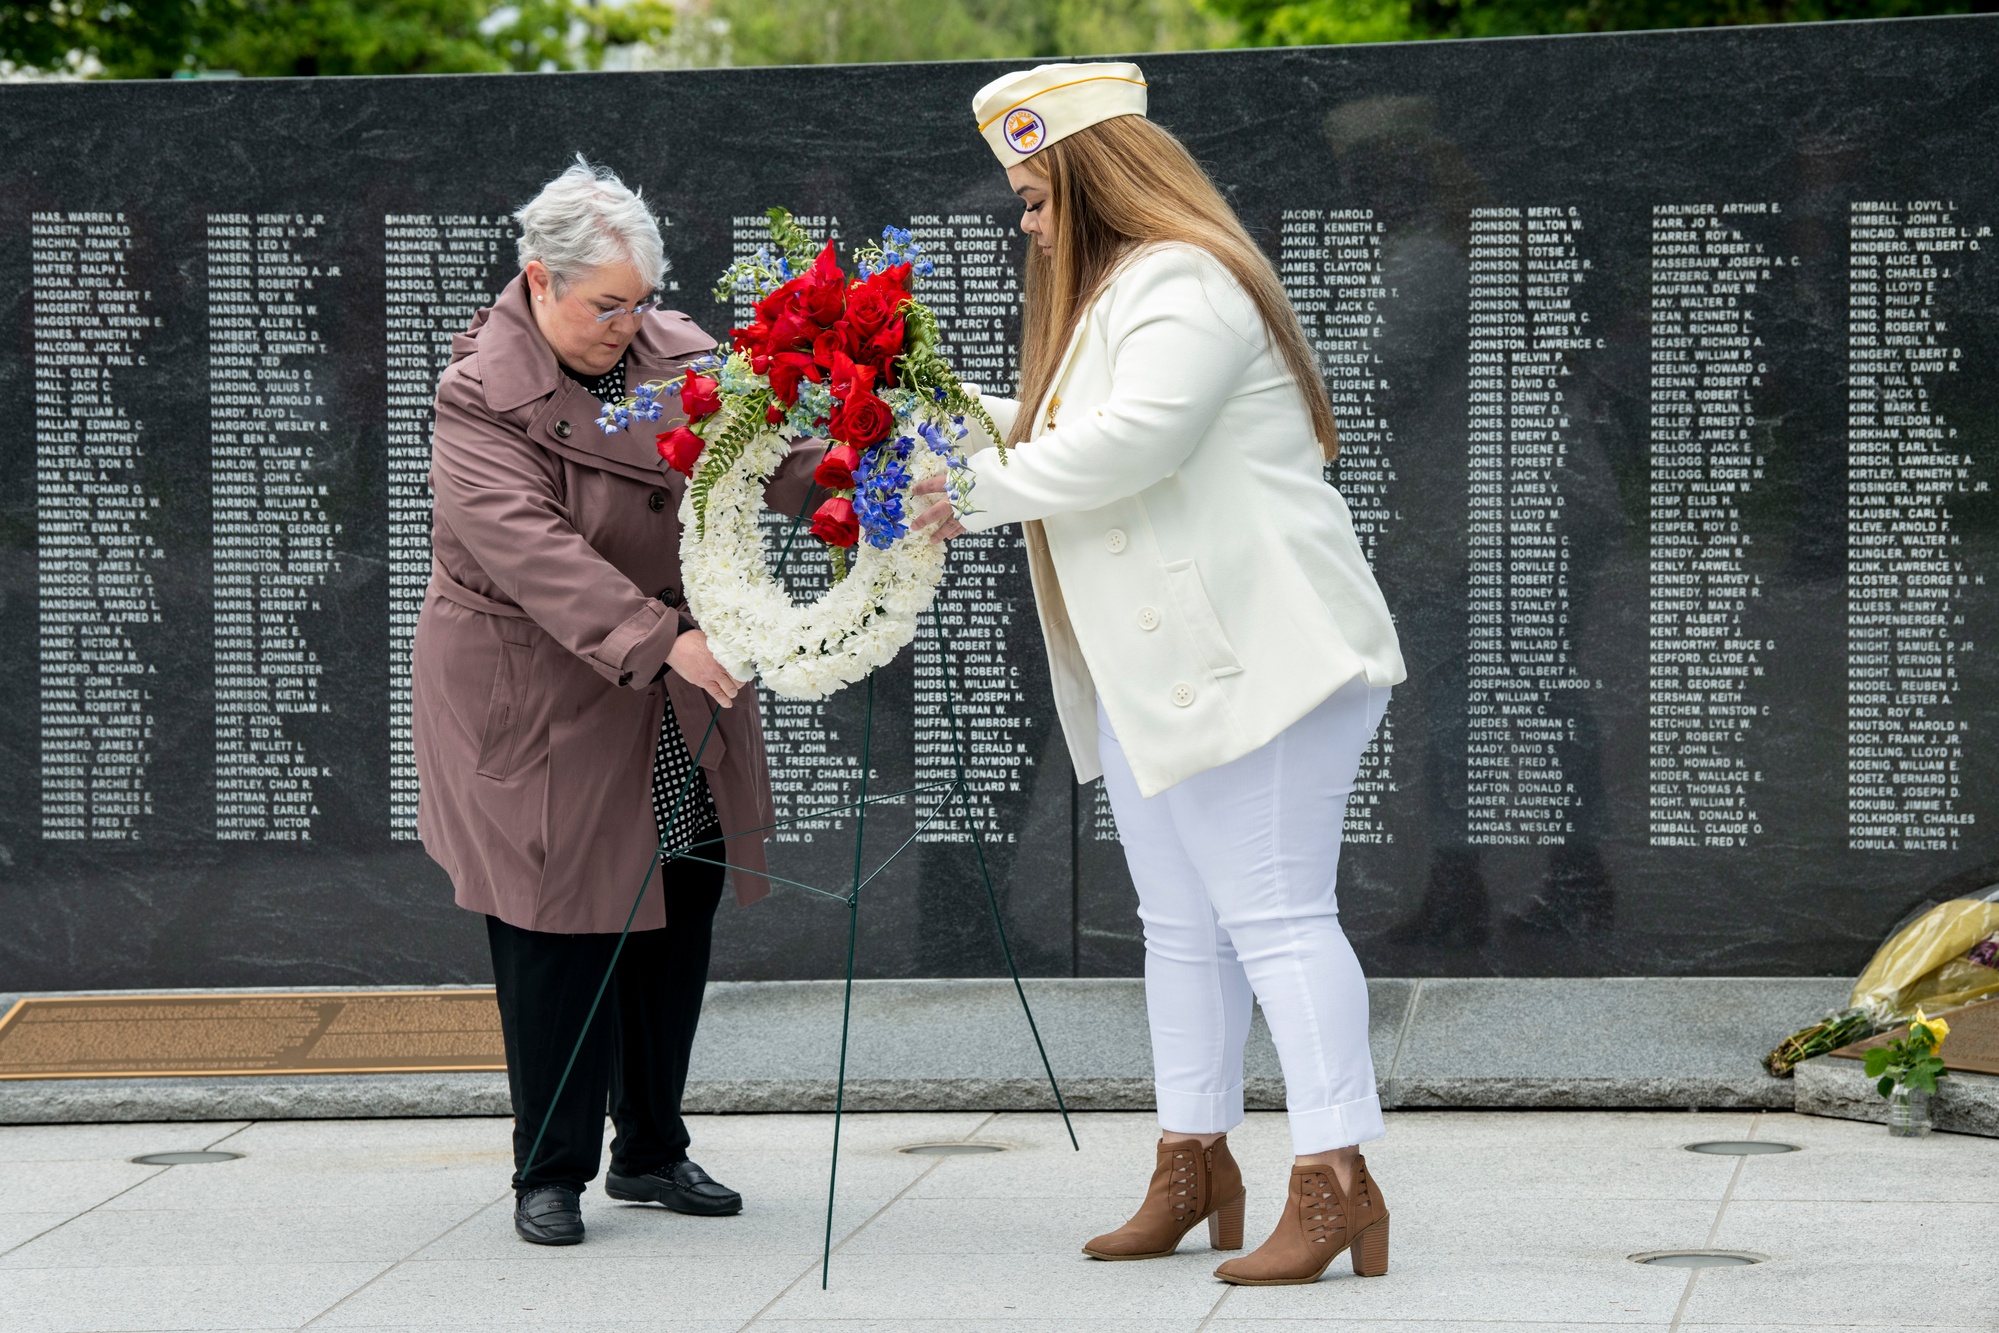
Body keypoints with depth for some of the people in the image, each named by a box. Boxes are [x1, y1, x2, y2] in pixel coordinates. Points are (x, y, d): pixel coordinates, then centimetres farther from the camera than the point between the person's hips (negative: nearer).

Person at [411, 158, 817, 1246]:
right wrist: (660, 640, -37)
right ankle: (551, 1173, 10)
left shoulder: (672, 352, 3)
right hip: (537, 700, -6)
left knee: (680, 914, 10)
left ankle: (652, 1151, 25)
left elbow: (755, 452, -6)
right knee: (558, 930, -3)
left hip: (677, 705, 6)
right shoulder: (481, 399, -16)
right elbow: (533, 552, -27)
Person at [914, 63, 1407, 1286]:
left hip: (1255, 664, -11)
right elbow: (1070, 455, 26)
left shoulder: (1185, 285, -12)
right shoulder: (1110, 292, 22)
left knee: (1276, 916, -13)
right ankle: (1194, 1168, 19)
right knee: (1184, 929, 13)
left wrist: (983, 491, -14)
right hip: (1154, 679, 11)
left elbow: (1131, 441, -24)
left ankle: (1336, 1177, -15)